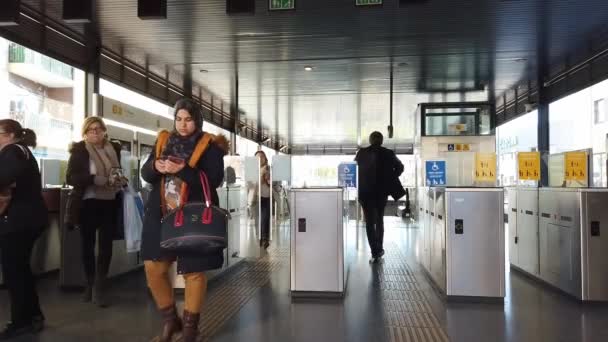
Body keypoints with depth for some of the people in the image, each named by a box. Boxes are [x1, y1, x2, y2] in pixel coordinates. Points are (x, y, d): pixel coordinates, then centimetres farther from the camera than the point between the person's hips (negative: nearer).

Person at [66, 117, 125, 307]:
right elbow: (71, 177, -15)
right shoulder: (79, 150, -4)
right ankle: (90, 285, 25)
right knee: (88, 244, 9)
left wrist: (120, 181, 3)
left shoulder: (114, 148, 8)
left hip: (110, 204, 3)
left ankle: (99, 288, 6)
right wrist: (97, 180, -26)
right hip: (88, 204, -3)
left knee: (106, 245, 0)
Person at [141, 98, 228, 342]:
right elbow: (145, 174, 8)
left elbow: (214, 180, -14)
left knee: (193, 271, 2)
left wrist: (182, 170, -24)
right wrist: (156, 167, -16)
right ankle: (170, 319, 26)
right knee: (154, 268, 5)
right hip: (161, 215, 5)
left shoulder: (210, 146, -3)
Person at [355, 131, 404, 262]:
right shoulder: (388, 153, -2)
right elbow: (400, 167, -3)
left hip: (365, 192, -1)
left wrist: (360, 182, 8)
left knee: (370, 222, 2)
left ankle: (375, 252, -6)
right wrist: (390, 179, 6)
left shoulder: (362, 153, -3)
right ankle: (379, 249, 24)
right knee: (379, 220, 19)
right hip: (382, 191, 2)